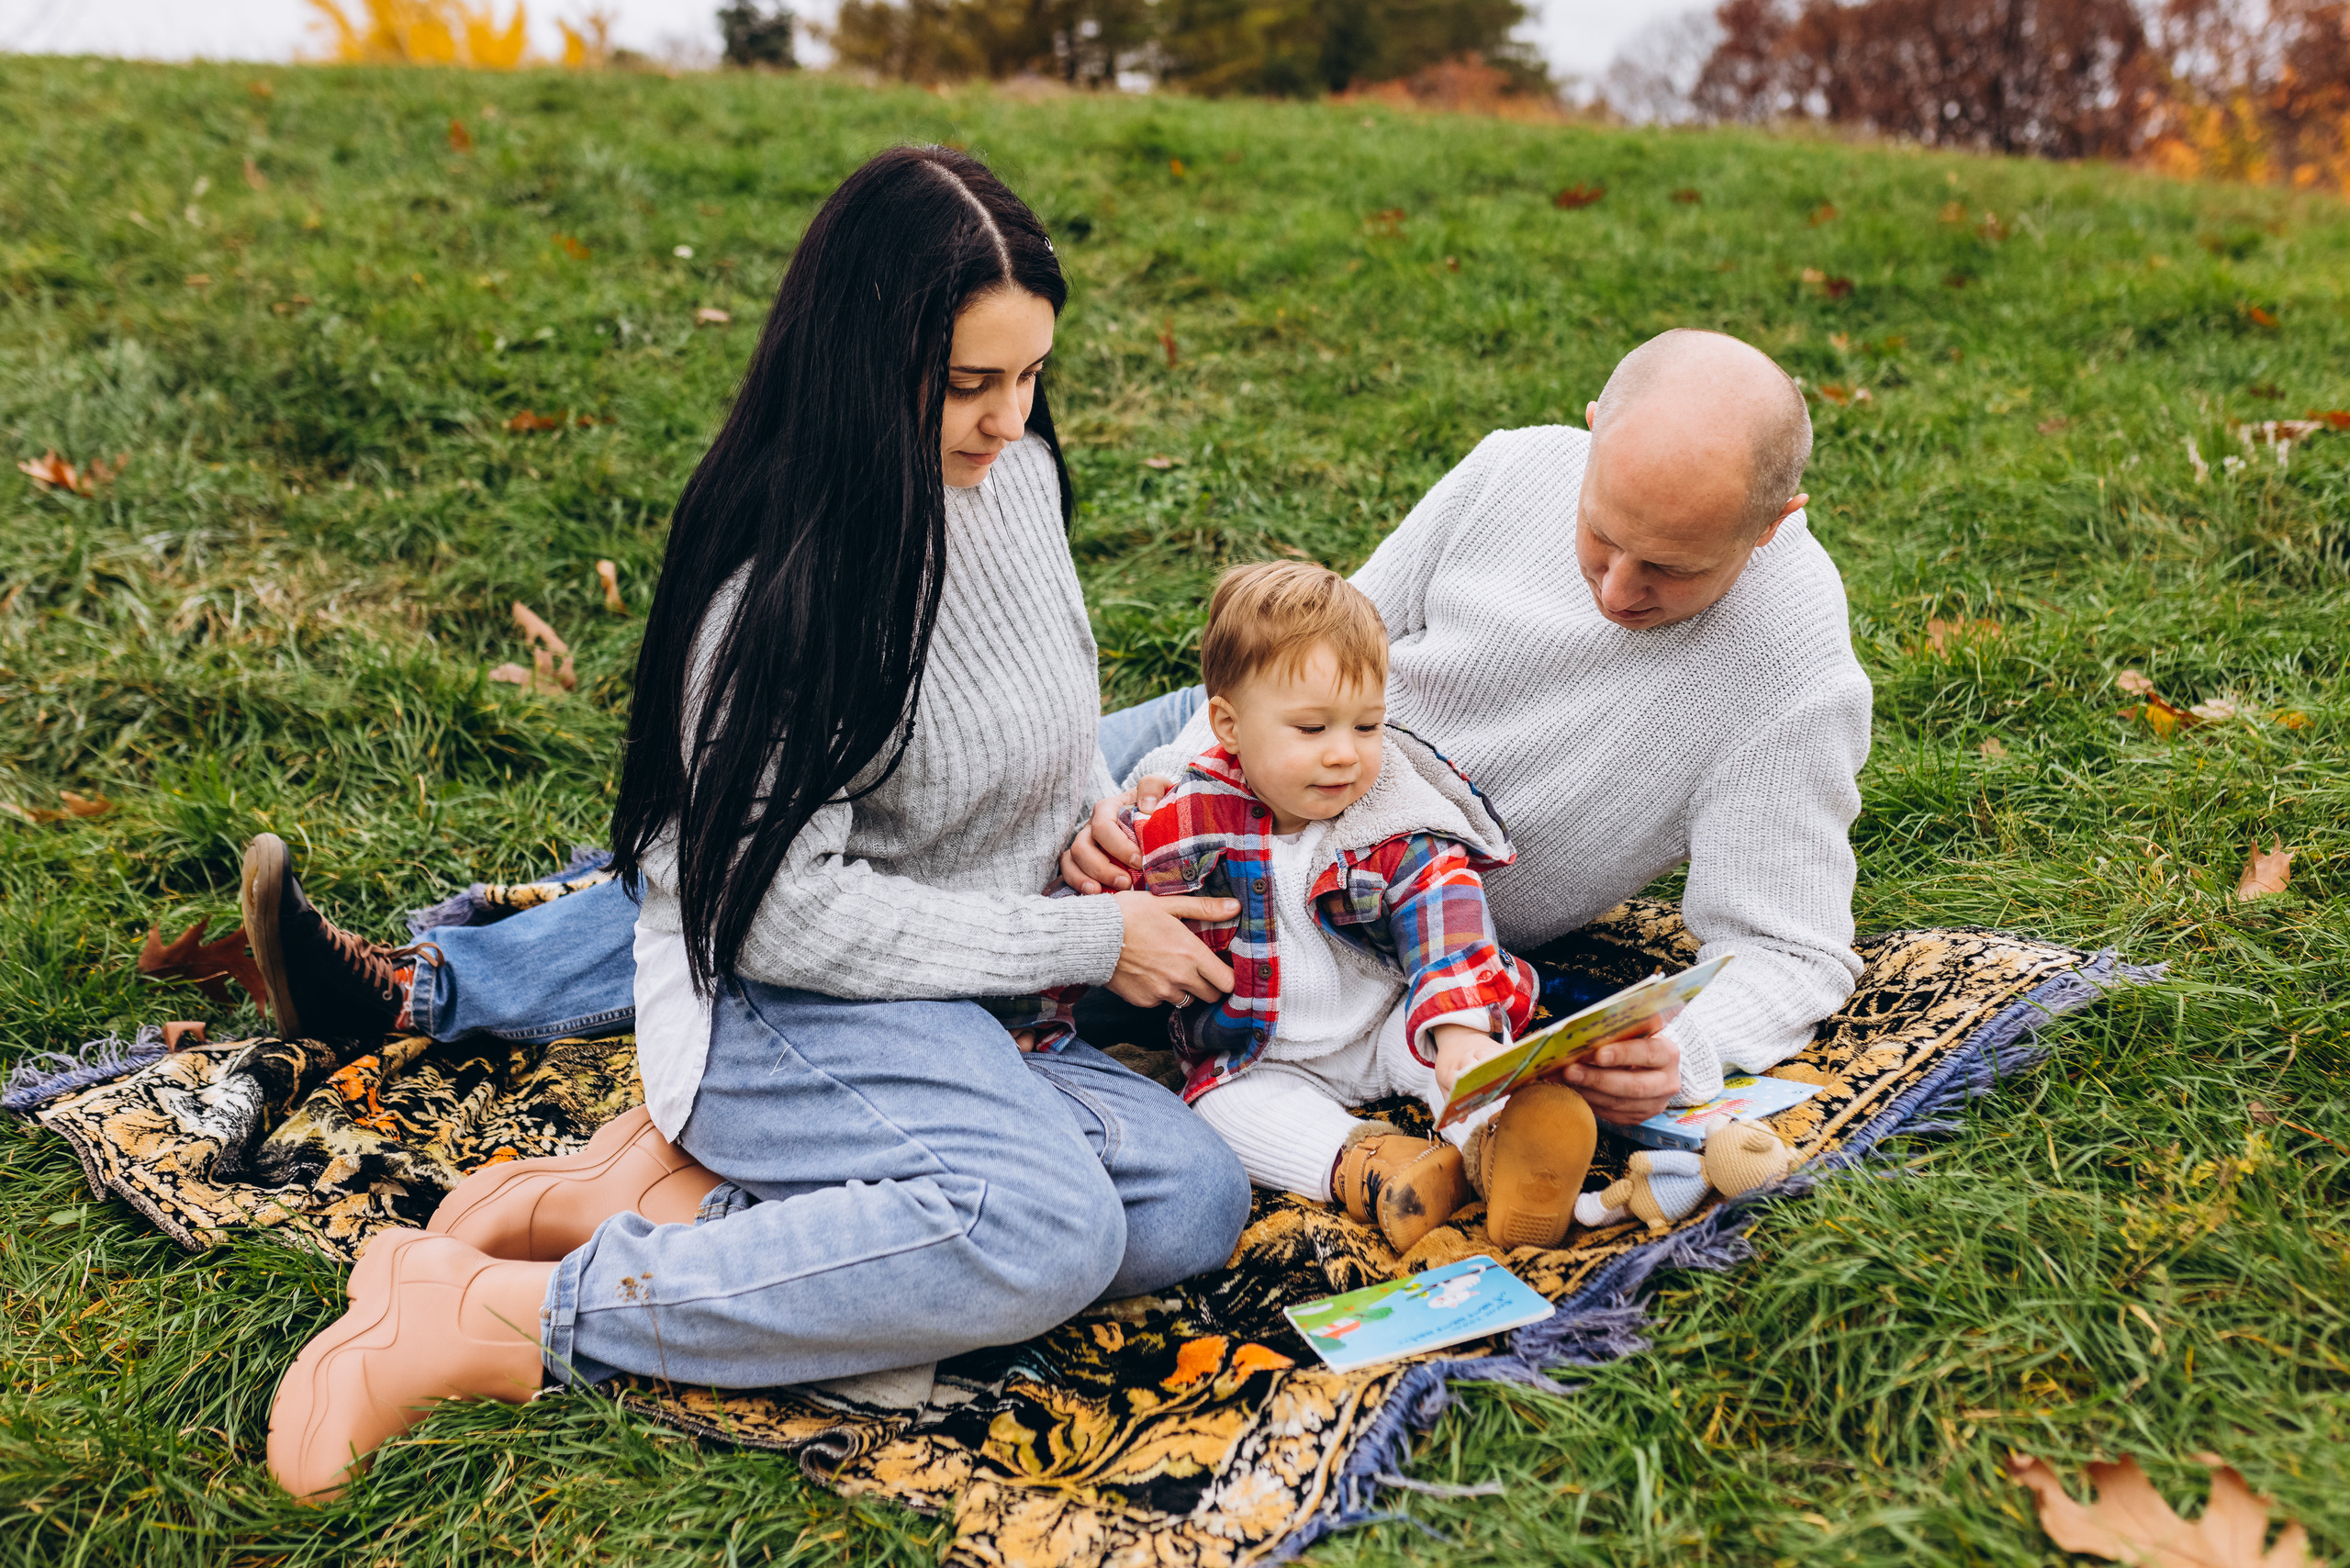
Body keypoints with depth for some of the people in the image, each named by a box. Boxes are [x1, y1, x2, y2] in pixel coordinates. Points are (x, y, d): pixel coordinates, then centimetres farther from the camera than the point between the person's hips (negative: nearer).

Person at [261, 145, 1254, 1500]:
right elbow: (787, 912, -21)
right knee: (1046, 1227, -32)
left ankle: (693, 1194, -12)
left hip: (965, 1002, 8)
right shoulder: (776, 579, -19)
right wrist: (1086, 942, -15)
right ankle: (503, 1320, -23)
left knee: (1195, 1204, -15)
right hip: (776, 1002, -8)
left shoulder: (1016, 471, 5)